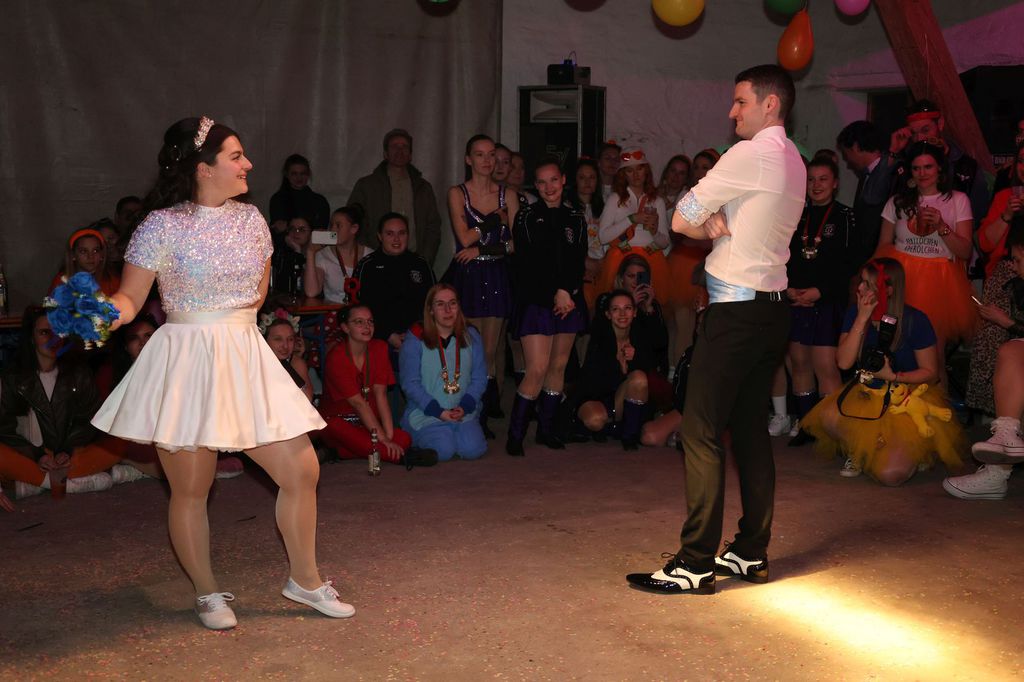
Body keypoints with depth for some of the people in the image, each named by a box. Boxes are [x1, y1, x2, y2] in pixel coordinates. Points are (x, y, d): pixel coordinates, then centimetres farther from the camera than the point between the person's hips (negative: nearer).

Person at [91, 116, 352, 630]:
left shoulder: (250, 219, 8)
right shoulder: (163, 226, -8)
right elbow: (130, 297, -9)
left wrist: (234, 319, 12)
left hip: (247, 359, 5)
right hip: (186, 363, -5)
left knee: (301, 471, 3)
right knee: (190, 489, 4)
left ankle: (305, 580, 22)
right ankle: (208, 594, 26)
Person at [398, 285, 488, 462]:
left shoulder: (471, 336, 6)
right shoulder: (415, 339, -5)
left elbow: (479, 378, 4)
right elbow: (410, 383, -8)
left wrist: (465, 407, -12)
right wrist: (438, 412, -15)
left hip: (464, 412, 3)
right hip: (425, 414, -2)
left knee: (473, 449, -21)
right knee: (444, 450, -24)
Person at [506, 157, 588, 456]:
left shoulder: (576, 219, 12)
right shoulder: (526, 217, 2)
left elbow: (578, 263, 6)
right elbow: (526, 265, -5)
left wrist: (567, 292, -11)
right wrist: (554, 296, -11)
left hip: (569, 302, 4)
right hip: (536, 302, -4)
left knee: (558, 367, 7)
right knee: (537, 370, -11)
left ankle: (546, 429, 18)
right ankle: (515, 435, -3)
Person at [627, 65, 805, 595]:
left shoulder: (749, 155, -12)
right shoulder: (793, 161, 16)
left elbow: (680, 221, -10)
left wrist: (709, 228, 7)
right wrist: (719, 225, -5)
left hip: (737, 309, -9)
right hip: (772, 308, 10)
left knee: (700, 432, -7)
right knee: (751, 430, 12)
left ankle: (696, 563, -5)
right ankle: (751, 552, 19)